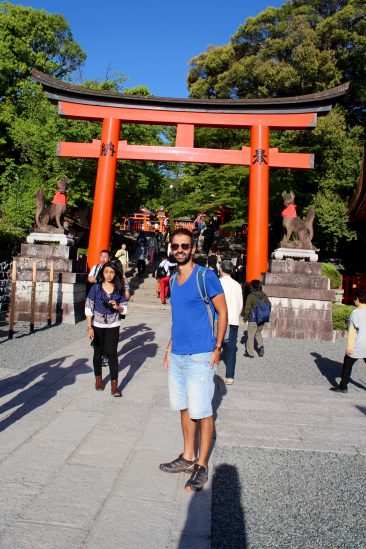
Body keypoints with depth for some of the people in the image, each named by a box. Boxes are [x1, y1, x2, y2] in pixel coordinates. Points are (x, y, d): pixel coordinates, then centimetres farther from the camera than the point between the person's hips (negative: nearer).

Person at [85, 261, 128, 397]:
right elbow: (88, 309, -7)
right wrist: (89, 328, -13)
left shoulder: (119, 289, -1)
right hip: (97, 326, 0)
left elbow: (124, 309, 4)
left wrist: (117, 307, -18)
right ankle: (98, 379, 34)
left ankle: (114, 385, -1)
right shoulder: (95, 288, -6)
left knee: (112, 354, -6)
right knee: (98, 353, 14)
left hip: (113, 327, 0)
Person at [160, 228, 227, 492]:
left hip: (200, 356, -7)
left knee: (202, 412, 3)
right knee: (184, 408, 16)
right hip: (177, 356, 7)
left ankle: (202, 465, 18)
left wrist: (217, 348, -12)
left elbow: (222, 312, -8)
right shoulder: (173, 280, 11)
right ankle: (188, 458, 31)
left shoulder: (206, 277, -10)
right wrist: (170, 347, 15)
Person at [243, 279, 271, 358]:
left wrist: (245, 318, 4)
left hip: (253, 319, -5)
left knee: (251, 335, 6)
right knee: (258, 333, 24)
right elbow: (269, 305, 9)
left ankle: (250, 353, 11)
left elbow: (247, 308, -10)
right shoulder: (264, 295, 1)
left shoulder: (250, 296, -13)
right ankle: (261, 346, 4)